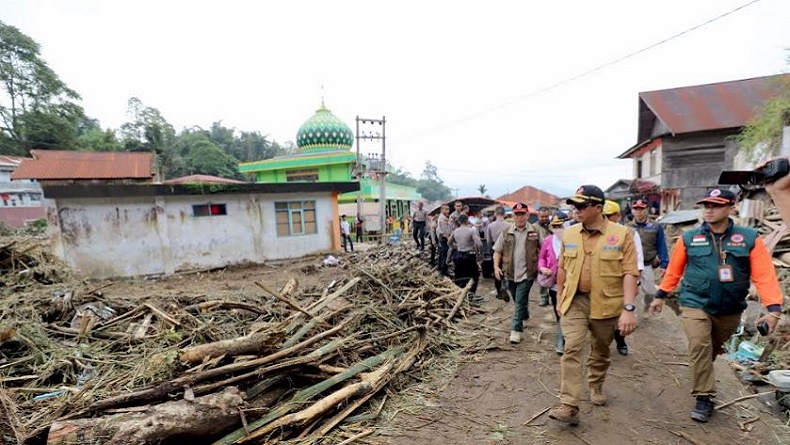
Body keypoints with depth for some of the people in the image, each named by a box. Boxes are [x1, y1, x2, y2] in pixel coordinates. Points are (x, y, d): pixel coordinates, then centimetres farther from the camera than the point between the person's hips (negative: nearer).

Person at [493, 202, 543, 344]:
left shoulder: (535, 232, -2)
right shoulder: (506, 233, 2)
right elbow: (497, 251, 6)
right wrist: (496, 266, -6)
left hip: (526, 273, -3)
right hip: (510, 273, 3)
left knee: (520, 301, -4)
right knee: (517, 300, 19)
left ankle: (516, 329, 4)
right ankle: (525, 316, 45)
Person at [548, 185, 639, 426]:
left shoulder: (622, 234, -8)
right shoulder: (569, 234, 2)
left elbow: (630, 273, -12)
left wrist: (629, 308, -19)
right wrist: (559, 299, 14)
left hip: (606, 303, -1)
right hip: (575, 300, 2)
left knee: (601, 351, 17)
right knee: (572, 349, -10)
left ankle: (596, 386, 44)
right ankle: (569, 406, -8)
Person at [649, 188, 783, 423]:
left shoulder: (750, 238, -6)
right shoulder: (689, 238, -6)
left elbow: (765, 275, -11)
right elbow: (674, 270, 2)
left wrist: (773, 308, -21)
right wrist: (661, 295, 6)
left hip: (730, 310, 2)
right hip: (695, 305, -2)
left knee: (713, 349, 21)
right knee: (700, 347, -13)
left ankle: (700, 375, 48)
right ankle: (704, 398, -1)